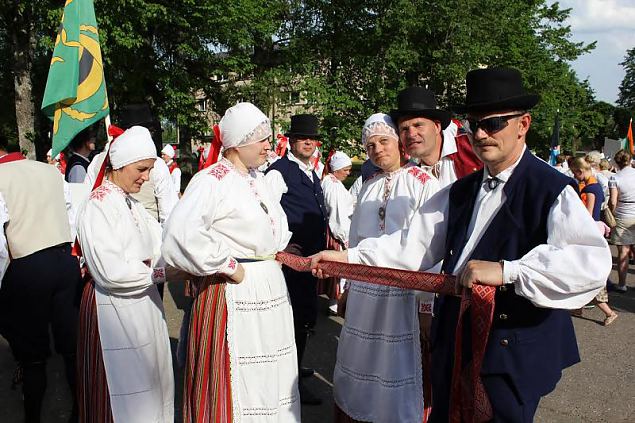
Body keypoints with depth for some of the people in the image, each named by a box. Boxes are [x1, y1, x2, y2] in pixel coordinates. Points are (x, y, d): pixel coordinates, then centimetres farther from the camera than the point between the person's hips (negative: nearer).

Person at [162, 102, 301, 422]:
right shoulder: (212, 180, -16)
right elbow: (182, 233, -31)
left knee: (267, 374, 19)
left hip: (269, 285, 8)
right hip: (233, 290, -8)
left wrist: (275, 251, 10)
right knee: (235, 377, 3)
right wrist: (227, 267, -21)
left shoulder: (260, 179, 11)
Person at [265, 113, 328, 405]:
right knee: (298, 317, -3)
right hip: (293, 255, -9)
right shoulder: (278, 171, -11)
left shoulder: (312, 173, 17)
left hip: (312, 256, 9)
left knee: (307, 315, 18)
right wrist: (284, 245, -17)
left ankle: (295, 366, 36)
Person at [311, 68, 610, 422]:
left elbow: (594, 262, -28)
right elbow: (415, 244, 4)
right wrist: (348, 257, -6)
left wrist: (505, 271, -35)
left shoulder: (552, 191, -14)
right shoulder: (462, 192, 9)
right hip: (453, 346, 7)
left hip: (513, 356, -6)